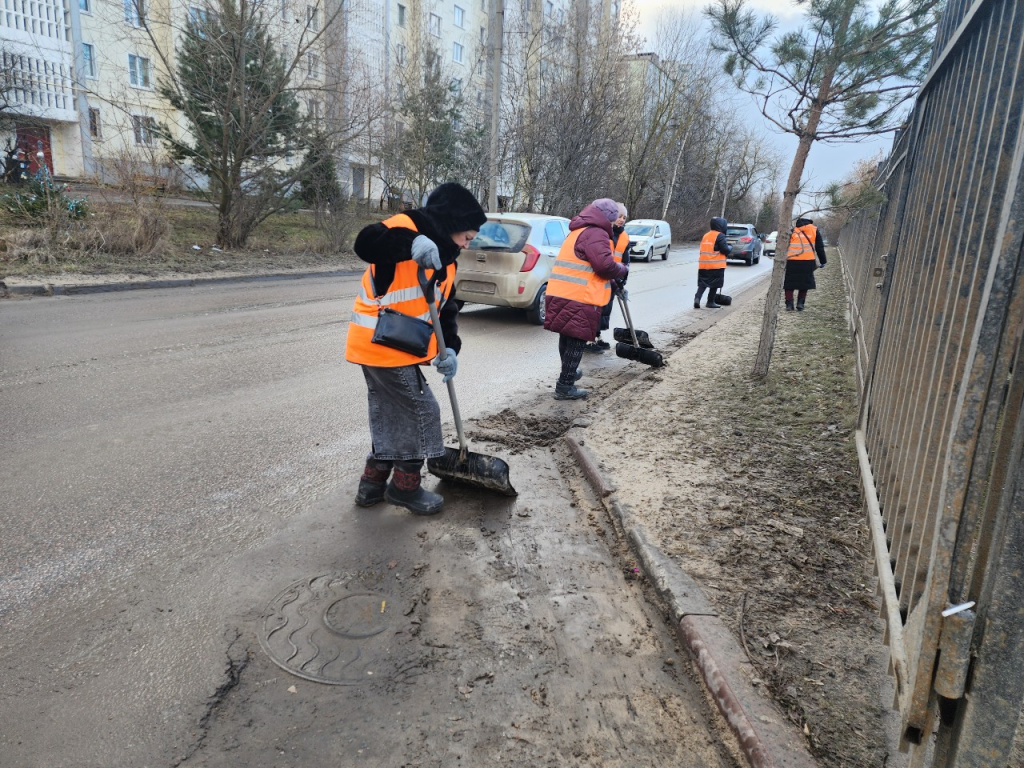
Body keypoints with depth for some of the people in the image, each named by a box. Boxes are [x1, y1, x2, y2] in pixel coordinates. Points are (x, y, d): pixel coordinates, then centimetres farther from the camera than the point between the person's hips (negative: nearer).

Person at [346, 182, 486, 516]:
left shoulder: (444, 259, 13)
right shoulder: (407, 226, -12)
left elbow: (446, 311, 10)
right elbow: (365, 244, -30)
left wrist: (449, 349, -5)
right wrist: (411, 244, -43)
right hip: (384, 346, -9)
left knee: (390, 413, 18)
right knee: (421, 413, 0)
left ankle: (373, 484, 31)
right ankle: (406, 486, 15)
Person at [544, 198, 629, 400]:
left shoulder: (579, 231, 23)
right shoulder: (596, 234, -9)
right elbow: (604, 264, -20)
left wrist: (614, 274, 20)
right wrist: (623, 270, 0)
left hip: (561, 294, 9)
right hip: (580, 299, -9)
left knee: (568, 337, 21)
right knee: (576, 341, -4)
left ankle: (569, 373, 37)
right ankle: (565, 386, -1)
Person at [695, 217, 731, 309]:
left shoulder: (706, 235, 14)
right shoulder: (720, 236, -9)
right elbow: (725, 250, -13)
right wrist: (730, 247, 9)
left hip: (703, 264, 6)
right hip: (716, 265, -6)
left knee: (702, 283, 10)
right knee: (714, 284, 6)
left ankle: (697, 298, -8)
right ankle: (710, 302, 10)